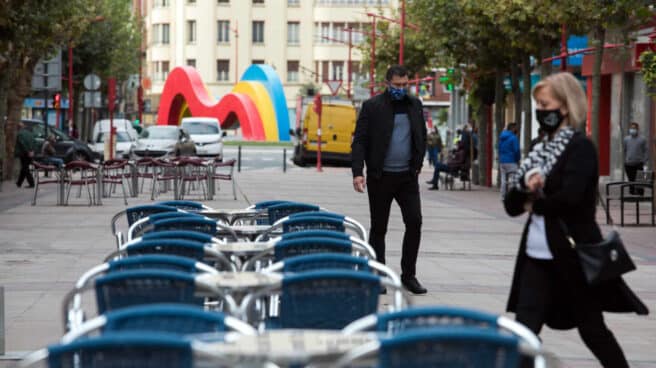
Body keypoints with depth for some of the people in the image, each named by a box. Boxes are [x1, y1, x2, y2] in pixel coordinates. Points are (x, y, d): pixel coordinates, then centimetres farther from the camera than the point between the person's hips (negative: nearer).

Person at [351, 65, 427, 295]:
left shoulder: (415, 105, 10)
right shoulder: (372, 106, -3)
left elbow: (421, 137, 19)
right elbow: (359, 141, -7)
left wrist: (417, 165, 11)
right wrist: (357, 172, -16)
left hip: (407, 176, 3)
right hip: (380, 177, -3)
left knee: (414, 222, -5)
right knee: (379, 228, 5)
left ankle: (408, 275, 6)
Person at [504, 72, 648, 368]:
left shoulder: (580, 147, -9)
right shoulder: (542, 149, 13)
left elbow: (569, 197, -25)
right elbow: (511, 205, 10)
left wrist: (535, 204, -8)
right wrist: (525, 184, -11)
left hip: (573, 252, -7)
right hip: (537, 254, 7)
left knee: (591, 328, 5)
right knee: (525, 327, -3)